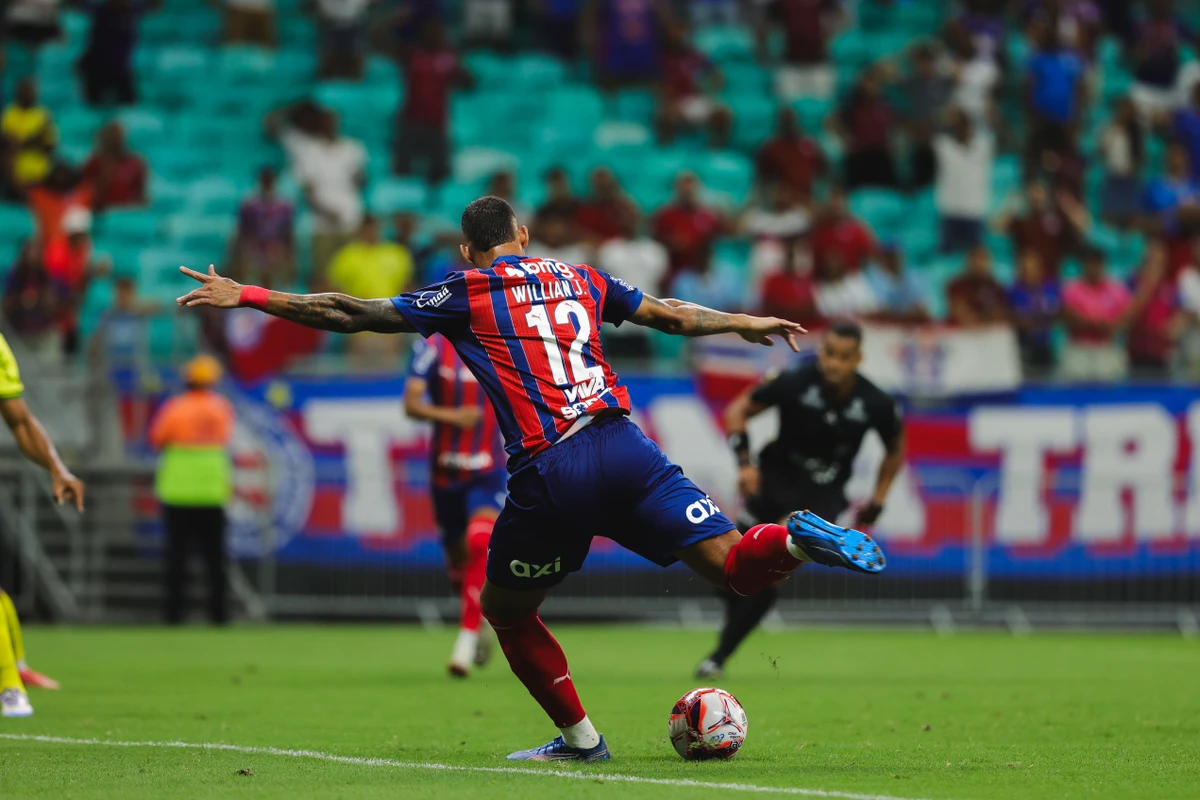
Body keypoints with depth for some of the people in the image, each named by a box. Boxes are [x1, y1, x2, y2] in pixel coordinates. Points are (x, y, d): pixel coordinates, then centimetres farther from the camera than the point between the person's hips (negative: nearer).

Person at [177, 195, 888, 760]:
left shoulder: (467, 295, 9)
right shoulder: (578, 278, 20)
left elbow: (352, 315, 7)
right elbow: (672, 316, 30)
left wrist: (247, 297, 12)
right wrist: (747, 324, 46)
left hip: (548, 474, -3)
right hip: (623, 448, 3)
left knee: (505, 609, 18)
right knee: (734, 565, 0)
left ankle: (580, 737, 17)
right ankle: (798, 539, -31)